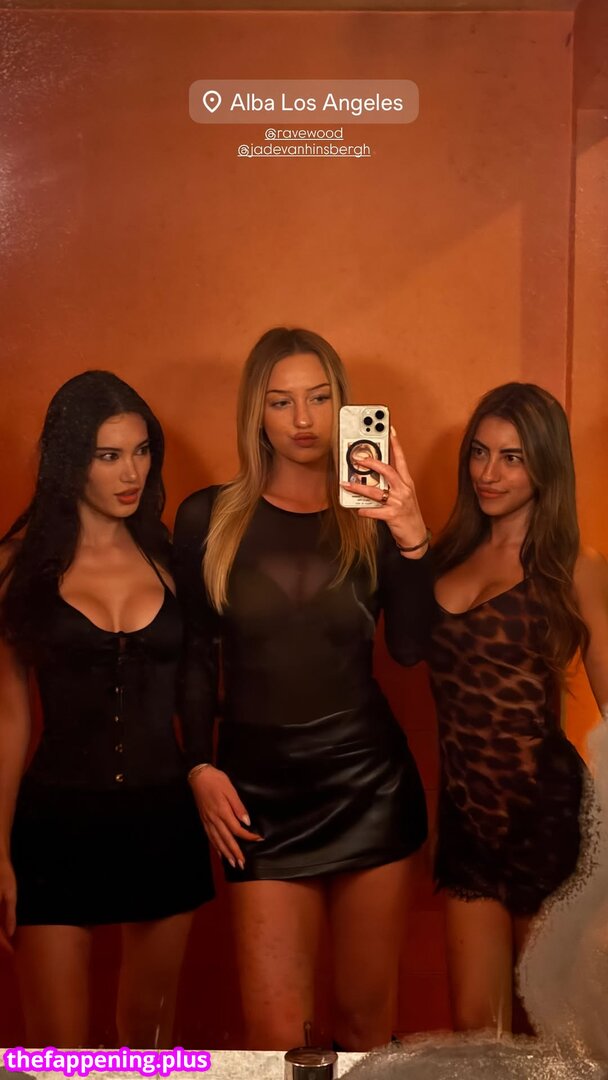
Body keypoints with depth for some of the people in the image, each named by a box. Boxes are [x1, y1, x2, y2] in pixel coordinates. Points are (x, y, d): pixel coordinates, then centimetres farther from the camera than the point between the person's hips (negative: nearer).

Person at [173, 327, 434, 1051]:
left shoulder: (373, 516, 3)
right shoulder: (209, 519, 2)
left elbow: (410, 646, -10)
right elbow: (191, 657, 6)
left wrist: (411, 539, -23)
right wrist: (201, 768, -4)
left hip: (370, 780, 1)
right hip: (259, 787, 0)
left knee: (366, 1012, 10)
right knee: (275, 1034, -1)